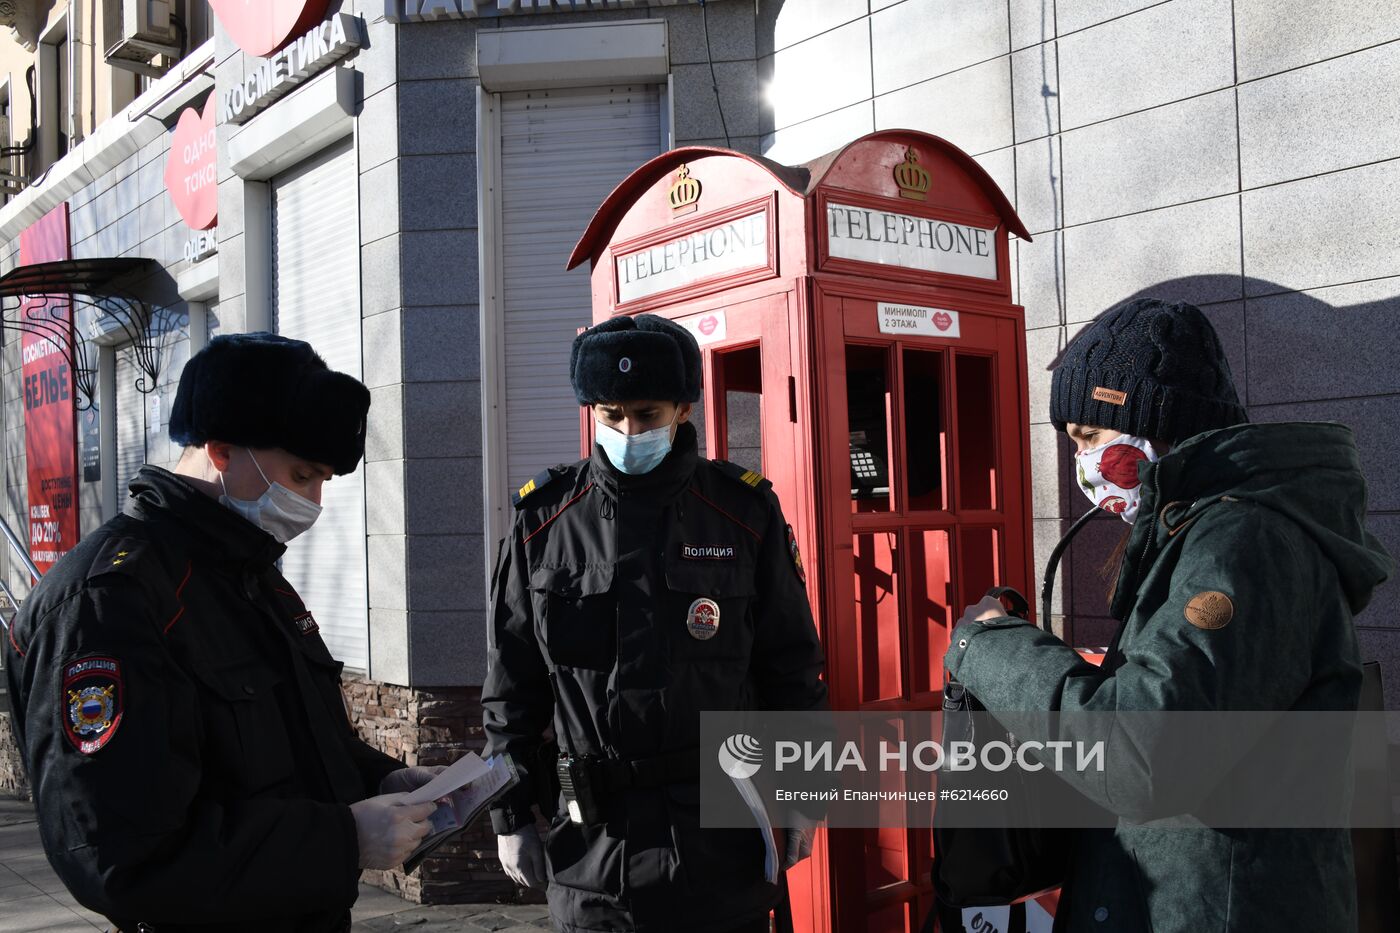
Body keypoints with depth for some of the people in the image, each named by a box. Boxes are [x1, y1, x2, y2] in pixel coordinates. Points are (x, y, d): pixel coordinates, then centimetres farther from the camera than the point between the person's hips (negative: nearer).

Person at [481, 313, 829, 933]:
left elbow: (791, 664, 4)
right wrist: (511, 816, 4)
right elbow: (511, 683, 5)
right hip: (592, 841, 1)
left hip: (723, 834, 0)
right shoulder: (542, 521, 0)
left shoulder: (745, 511, -2)